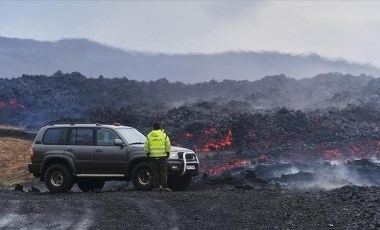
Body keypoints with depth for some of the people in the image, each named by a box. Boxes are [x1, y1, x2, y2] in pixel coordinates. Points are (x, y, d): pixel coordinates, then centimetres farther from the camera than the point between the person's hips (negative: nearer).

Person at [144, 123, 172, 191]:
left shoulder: (148, 136, 4)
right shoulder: (164, 135, 2)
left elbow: (146, 148, 4)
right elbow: (168, 147, 1)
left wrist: (148, 155, 15)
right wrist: (167, 154, 12)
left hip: (153, 157, 1)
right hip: (162, 157, -1)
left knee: (155, 172, 6)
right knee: (163, 172, 1)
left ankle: (156, 186, 3)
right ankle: (164, 187, -4)